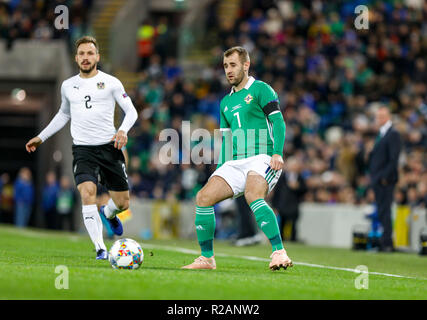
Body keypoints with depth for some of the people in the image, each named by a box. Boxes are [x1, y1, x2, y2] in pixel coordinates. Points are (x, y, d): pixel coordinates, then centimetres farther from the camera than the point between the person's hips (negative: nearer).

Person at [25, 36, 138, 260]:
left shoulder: (110, 82, 2)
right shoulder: (68, 86, 11)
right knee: (87, 194, -23)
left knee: (122, 203, 4)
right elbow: (63, 114, 29)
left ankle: (109, 213, 43)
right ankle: (100, 249, -21)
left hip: (109, 147, -1)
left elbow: (131, 111, 2)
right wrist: (41, 137, 26)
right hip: (83, 148, 1)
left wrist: (123, 130, -18)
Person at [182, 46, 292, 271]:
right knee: (203, 197, -10)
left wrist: (277, 153, -22)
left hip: (261, 158, -7)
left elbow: (278, 122, -8)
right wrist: (220, 171, 19)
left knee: (253, 196, -34)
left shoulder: (260, 89, 2)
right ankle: (207, 258, 0)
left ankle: (279, 253, -37)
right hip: (234, 162, 7)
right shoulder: (226, 101, 23)